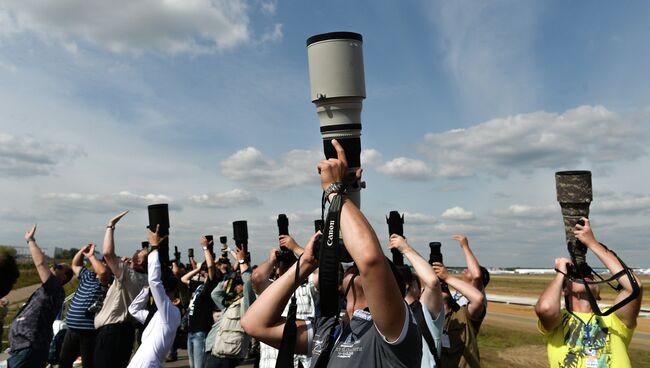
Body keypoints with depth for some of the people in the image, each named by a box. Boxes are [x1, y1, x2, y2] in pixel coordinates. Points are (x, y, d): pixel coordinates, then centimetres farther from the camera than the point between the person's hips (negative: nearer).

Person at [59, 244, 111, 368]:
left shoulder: (105, 281, -13)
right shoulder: (88, 276, 13)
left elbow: (103, 271, -35)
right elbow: (75, 265, 25)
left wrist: (91, 256, -20)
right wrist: (83, 250, 6)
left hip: (89, 332, -8)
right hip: (72, 330, 8)